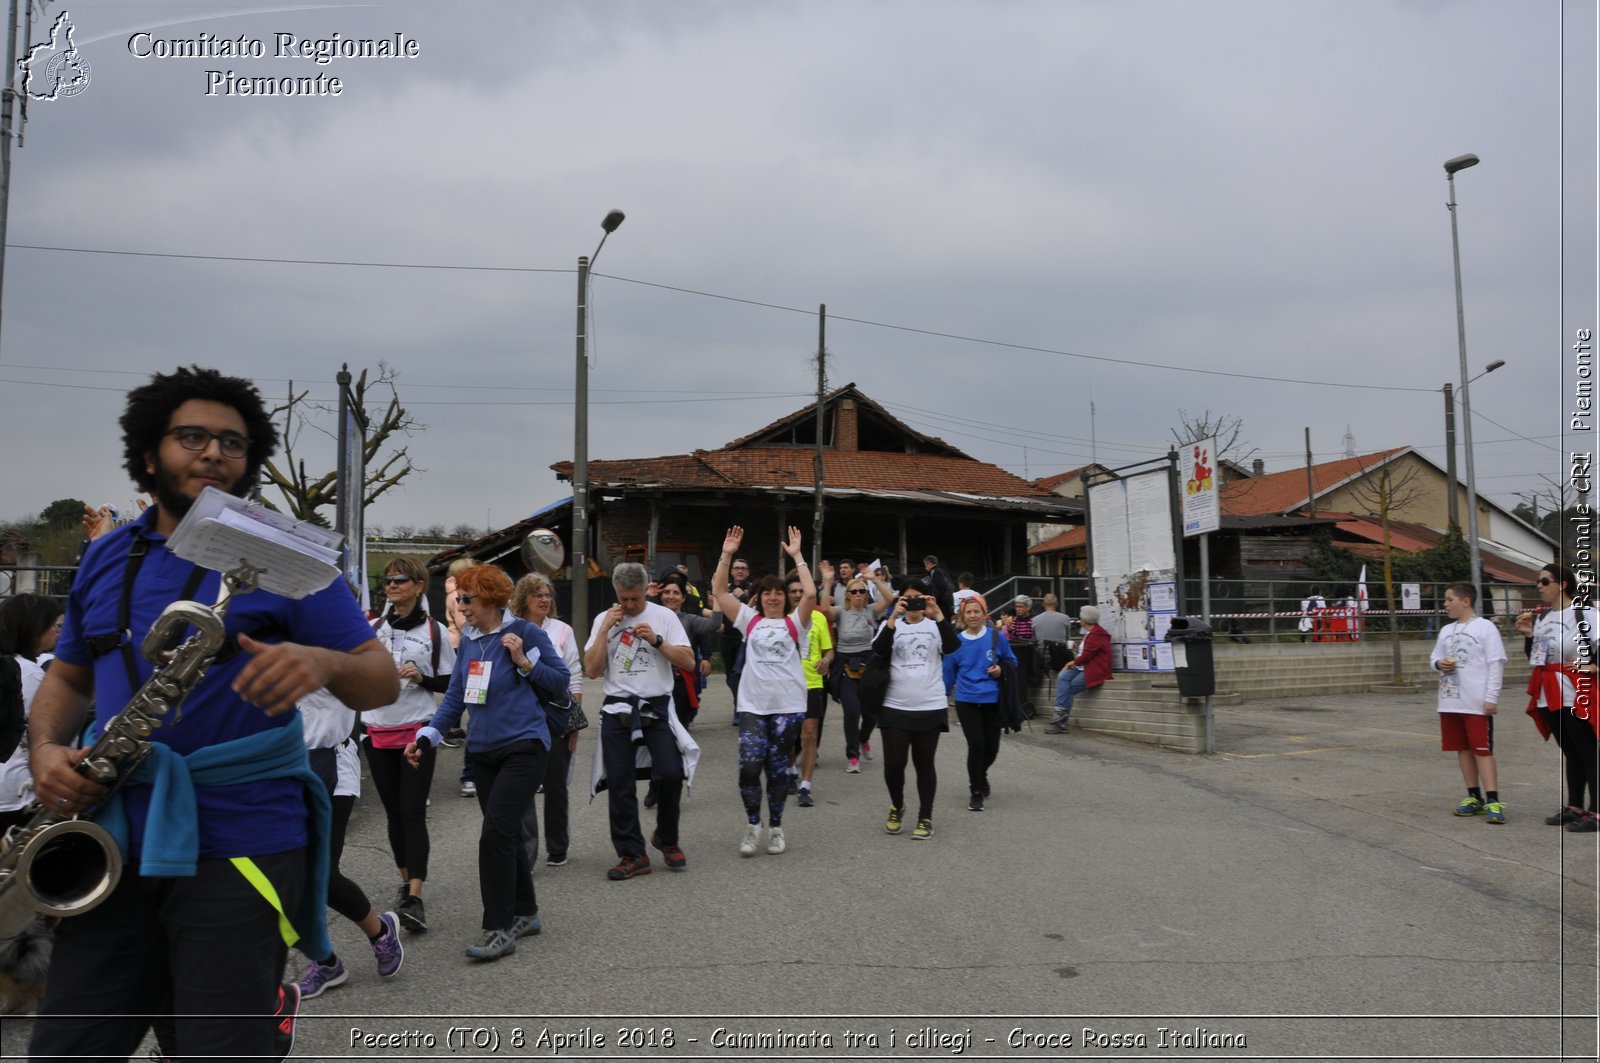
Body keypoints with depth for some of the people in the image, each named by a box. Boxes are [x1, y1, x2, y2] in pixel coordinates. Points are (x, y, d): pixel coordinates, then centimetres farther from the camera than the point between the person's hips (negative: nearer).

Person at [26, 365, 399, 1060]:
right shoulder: (104, 560, 12)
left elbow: (382, 681, -5)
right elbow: (68, 677, 23)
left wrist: (321, 663, -27)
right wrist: (45, 749, 2)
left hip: (240, 847, -4)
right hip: (117, 844, 5)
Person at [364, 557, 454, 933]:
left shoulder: (435, 631, -3)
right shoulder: (373, 628, 8)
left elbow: (450, 684, 0)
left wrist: (421, 677, -16)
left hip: (418, 731, -4)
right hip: (378, 730, 4)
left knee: (413, 813, -9)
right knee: (393, 812, 12)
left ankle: (415, 898, -12)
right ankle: (407, 881, 26)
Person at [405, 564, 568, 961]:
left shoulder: (525, 632, -8)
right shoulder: (468, 639, 8)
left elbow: (562, 681, -5)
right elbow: (455, 695, 12)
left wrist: (524, 661, -17)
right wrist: (427, 736, 4)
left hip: (523, 746, -6)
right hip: (482, 750, 6)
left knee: (496, 833, -14)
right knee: (506, 835, 13)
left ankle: (499, 929, -6)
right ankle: (525, 913, 27)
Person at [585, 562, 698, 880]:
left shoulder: (664, 616, 1)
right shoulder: (603, 620, 7)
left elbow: (688, 662, -4)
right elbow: (592, 670, -2)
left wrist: (656, 639, -14)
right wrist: (605, 629, -8)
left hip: (657, 708, -2)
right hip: (618, 710, 2)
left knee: (671, 774, -12)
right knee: (620, 785, 2)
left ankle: (666, 838, 14)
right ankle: (632, 855, 13)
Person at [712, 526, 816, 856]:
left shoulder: (794, 623, 5)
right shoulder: (749, 620, 10)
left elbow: (810, 594, -12)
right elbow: (719, 591, 4)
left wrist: (797, 556, -10)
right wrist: (727, 555, -3)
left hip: (788, 707, -1)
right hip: (752, 706, 1)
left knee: (778, 769, 7)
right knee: (749, 766, -10)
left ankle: (775, 828, 23)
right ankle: (752, 825, 10)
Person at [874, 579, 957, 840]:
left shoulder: (935, 626, 4)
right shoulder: (892, 624, 5)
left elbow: (951, 647, -16)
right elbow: (878, 649, -14)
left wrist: (937, 614, -23)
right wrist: (894, 617, -24)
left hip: (930, 708, 0)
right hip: (895, 707, 0)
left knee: (924, 764, 6)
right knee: (893, 763, 0)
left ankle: (925, 818, 18)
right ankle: (897, 808, 26)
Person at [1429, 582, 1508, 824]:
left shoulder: (1485, 627, -6)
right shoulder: (1446, 631, 14)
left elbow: (1496, 663, -9)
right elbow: (1433, 658, 21)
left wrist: (1491, 697, -14)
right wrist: (1439, 663, -3)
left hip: (1477, 703, -7)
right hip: (1451, 702, 7)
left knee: (1483, 750, -8)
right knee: (1463, 749, 10)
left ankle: (1493, 801, -7)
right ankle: (1475, 798, 19)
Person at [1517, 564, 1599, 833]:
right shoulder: (1542, 617, 14)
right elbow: (1535, 658, 18)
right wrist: (1529, 635, 3)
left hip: (1576, 694, -8)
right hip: (1549, 695, 8)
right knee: (1570, 753, 15)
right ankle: (1574, 807, 22)